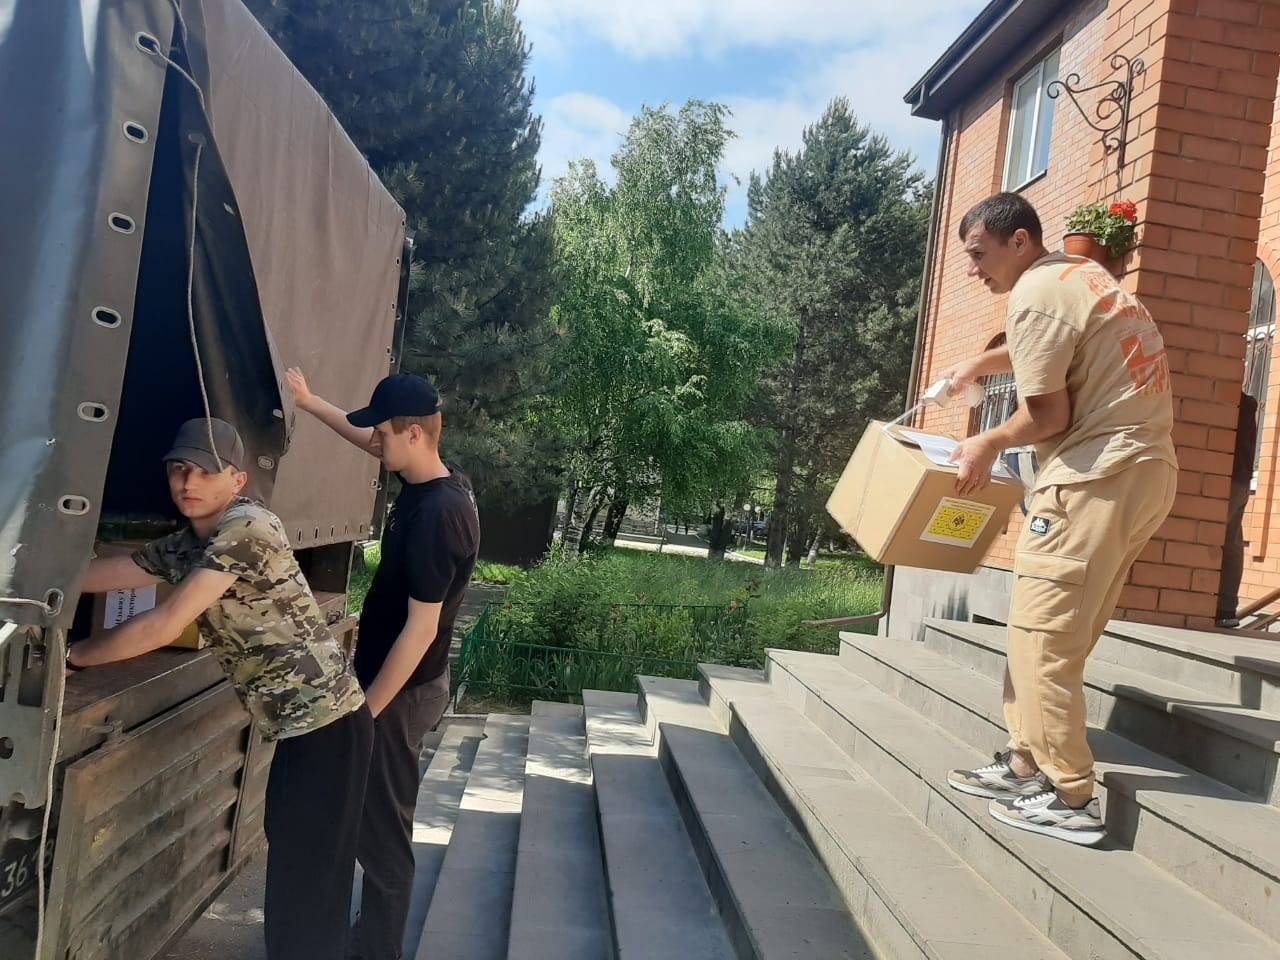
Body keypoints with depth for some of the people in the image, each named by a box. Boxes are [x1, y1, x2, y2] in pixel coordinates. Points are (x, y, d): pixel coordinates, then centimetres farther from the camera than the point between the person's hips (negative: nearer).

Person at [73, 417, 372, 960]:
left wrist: (72, 656, -6)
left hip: (326, 726, -9)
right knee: (290, 868, 22)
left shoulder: (248, 529, -17)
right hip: (297, 727, 9)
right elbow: (89, 576, 15)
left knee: (306, 887, 0)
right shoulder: (183, 548, 11)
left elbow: (164, 627, -18)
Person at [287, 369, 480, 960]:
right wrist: (309, 402, 24)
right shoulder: (437, 483, 1)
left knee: (381, 829, 5)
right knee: (381, 821, 22)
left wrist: (367, 708, -19)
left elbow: (421, 629, -26)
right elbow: (367, 441, 21)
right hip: (405, 683, 10)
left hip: (402, 691, -10)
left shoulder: (436, 516, -27)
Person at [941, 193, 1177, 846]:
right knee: (1058, 636, 12)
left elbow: (1048, 414, -13)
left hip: (1099, 474, -10)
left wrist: (989, 445, 2)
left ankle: (1069, 799, -3)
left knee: (1041, 638, -7)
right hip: (1143, 469, 10)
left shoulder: (1037, 293, -11)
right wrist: (980, 364, 34)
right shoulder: (1081, 274, 19)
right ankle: (1028, 765, 17)